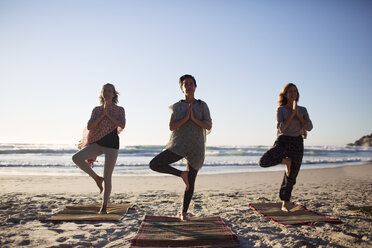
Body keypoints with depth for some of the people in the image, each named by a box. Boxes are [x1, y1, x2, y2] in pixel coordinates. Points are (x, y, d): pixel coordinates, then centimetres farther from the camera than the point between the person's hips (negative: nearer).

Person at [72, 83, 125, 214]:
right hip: (97, 143, 3)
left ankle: (104, 206, 16)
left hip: (112, 144, -3)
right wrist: (103, 115, -9)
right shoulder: (97, 110, 10)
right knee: (76, 158, -22)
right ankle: (97, 178, 0)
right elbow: (89, 127, -3)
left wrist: (108, 115, -12)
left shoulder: (119, 110, 5)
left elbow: (122, 125, -12)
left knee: (107, 177, -2)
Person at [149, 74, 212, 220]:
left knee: (191, 183, 5)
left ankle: (184, 213, 27)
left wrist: (194, 119, -16)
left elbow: (209, 126, -3)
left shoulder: (202, 106, 5)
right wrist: (186, 118, -15)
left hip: (195, 148, -1)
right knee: (154, 164, -20)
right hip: (178, 146, 1)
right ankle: (182, 174, 1)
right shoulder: (177, 107, 6)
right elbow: (171, 127, -3)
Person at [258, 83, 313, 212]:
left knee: (291, 177, 5)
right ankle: (286, 161, 1)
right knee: (263, 162, -26)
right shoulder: (280, 110, 0)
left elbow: (309, 127, -2)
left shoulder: (303, 110, 10)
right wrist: (292, 113, -15)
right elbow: (281, 128, -13)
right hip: (282, 142, -2)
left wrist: (298, 114, -10)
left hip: (297, 144, 2)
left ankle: (285, 205, 21)